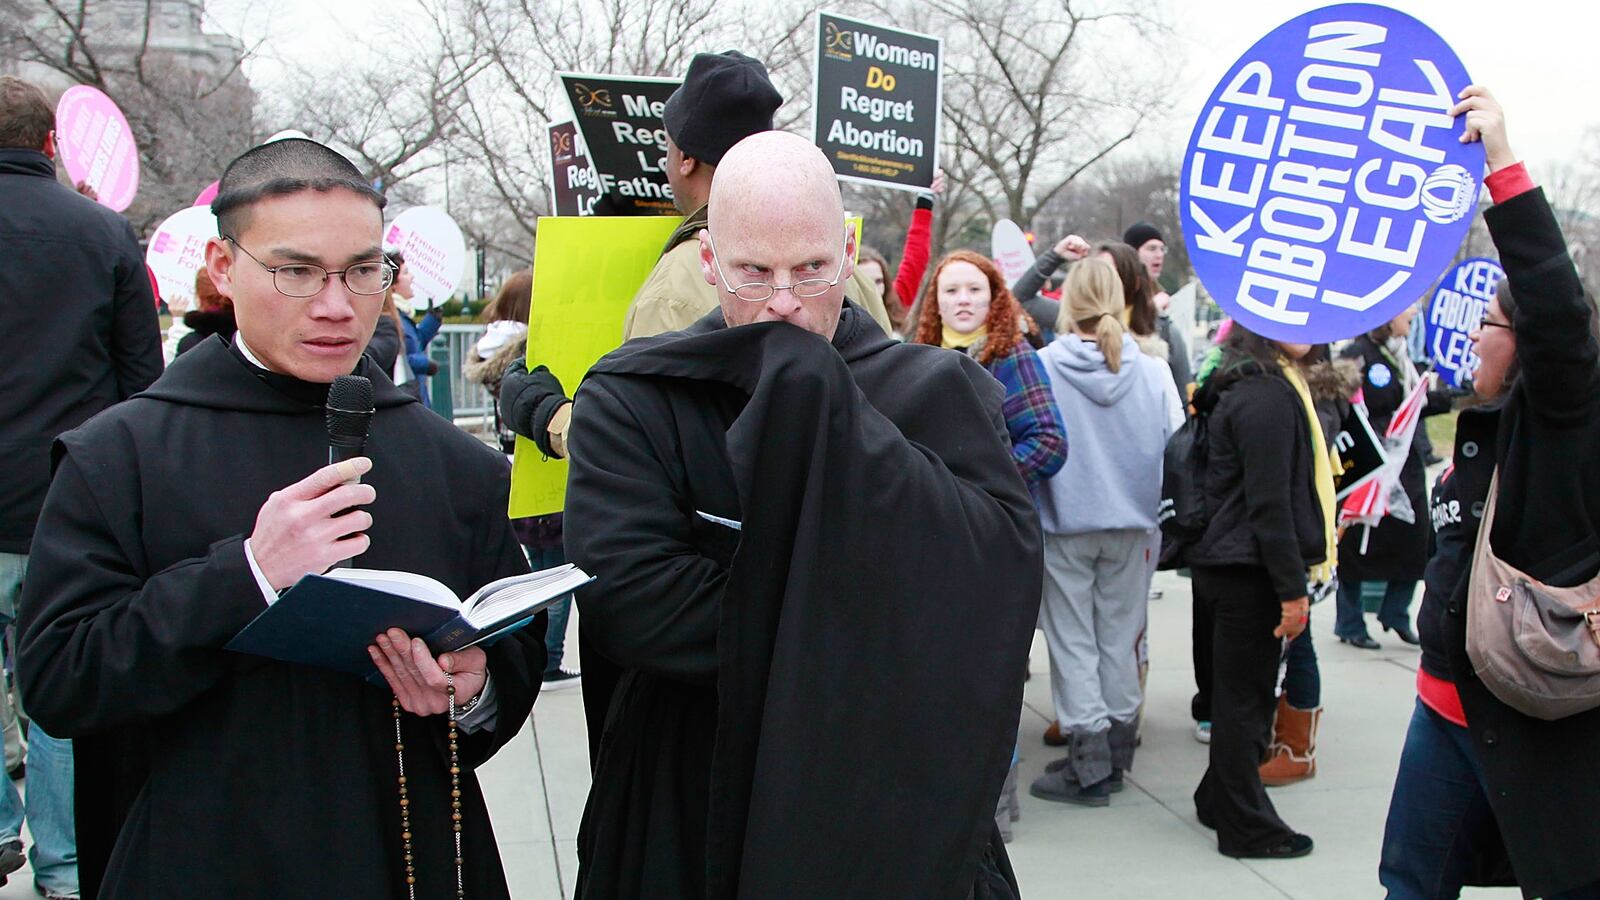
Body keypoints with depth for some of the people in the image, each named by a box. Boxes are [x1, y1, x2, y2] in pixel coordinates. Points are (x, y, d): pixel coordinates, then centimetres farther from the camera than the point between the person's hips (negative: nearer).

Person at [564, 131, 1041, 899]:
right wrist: (855, 629, -20)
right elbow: (625, 598, -21)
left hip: (895, 808, 1)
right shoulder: (629, 401, -7)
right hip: (694, 821, -1)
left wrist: (822, 409, -23)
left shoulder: (938, 394, -4)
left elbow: (1004, 564, -20)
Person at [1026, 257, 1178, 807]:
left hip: (1063, 524, -2)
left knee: (1073, 642, 7)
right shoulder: (1153, 372, -8)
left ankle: (1088, 765, 7)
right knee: (1120, 639, 15)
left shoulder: (1039, 367, -14)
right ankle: (1116, 754, 24)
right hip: (1131, 524, 3)